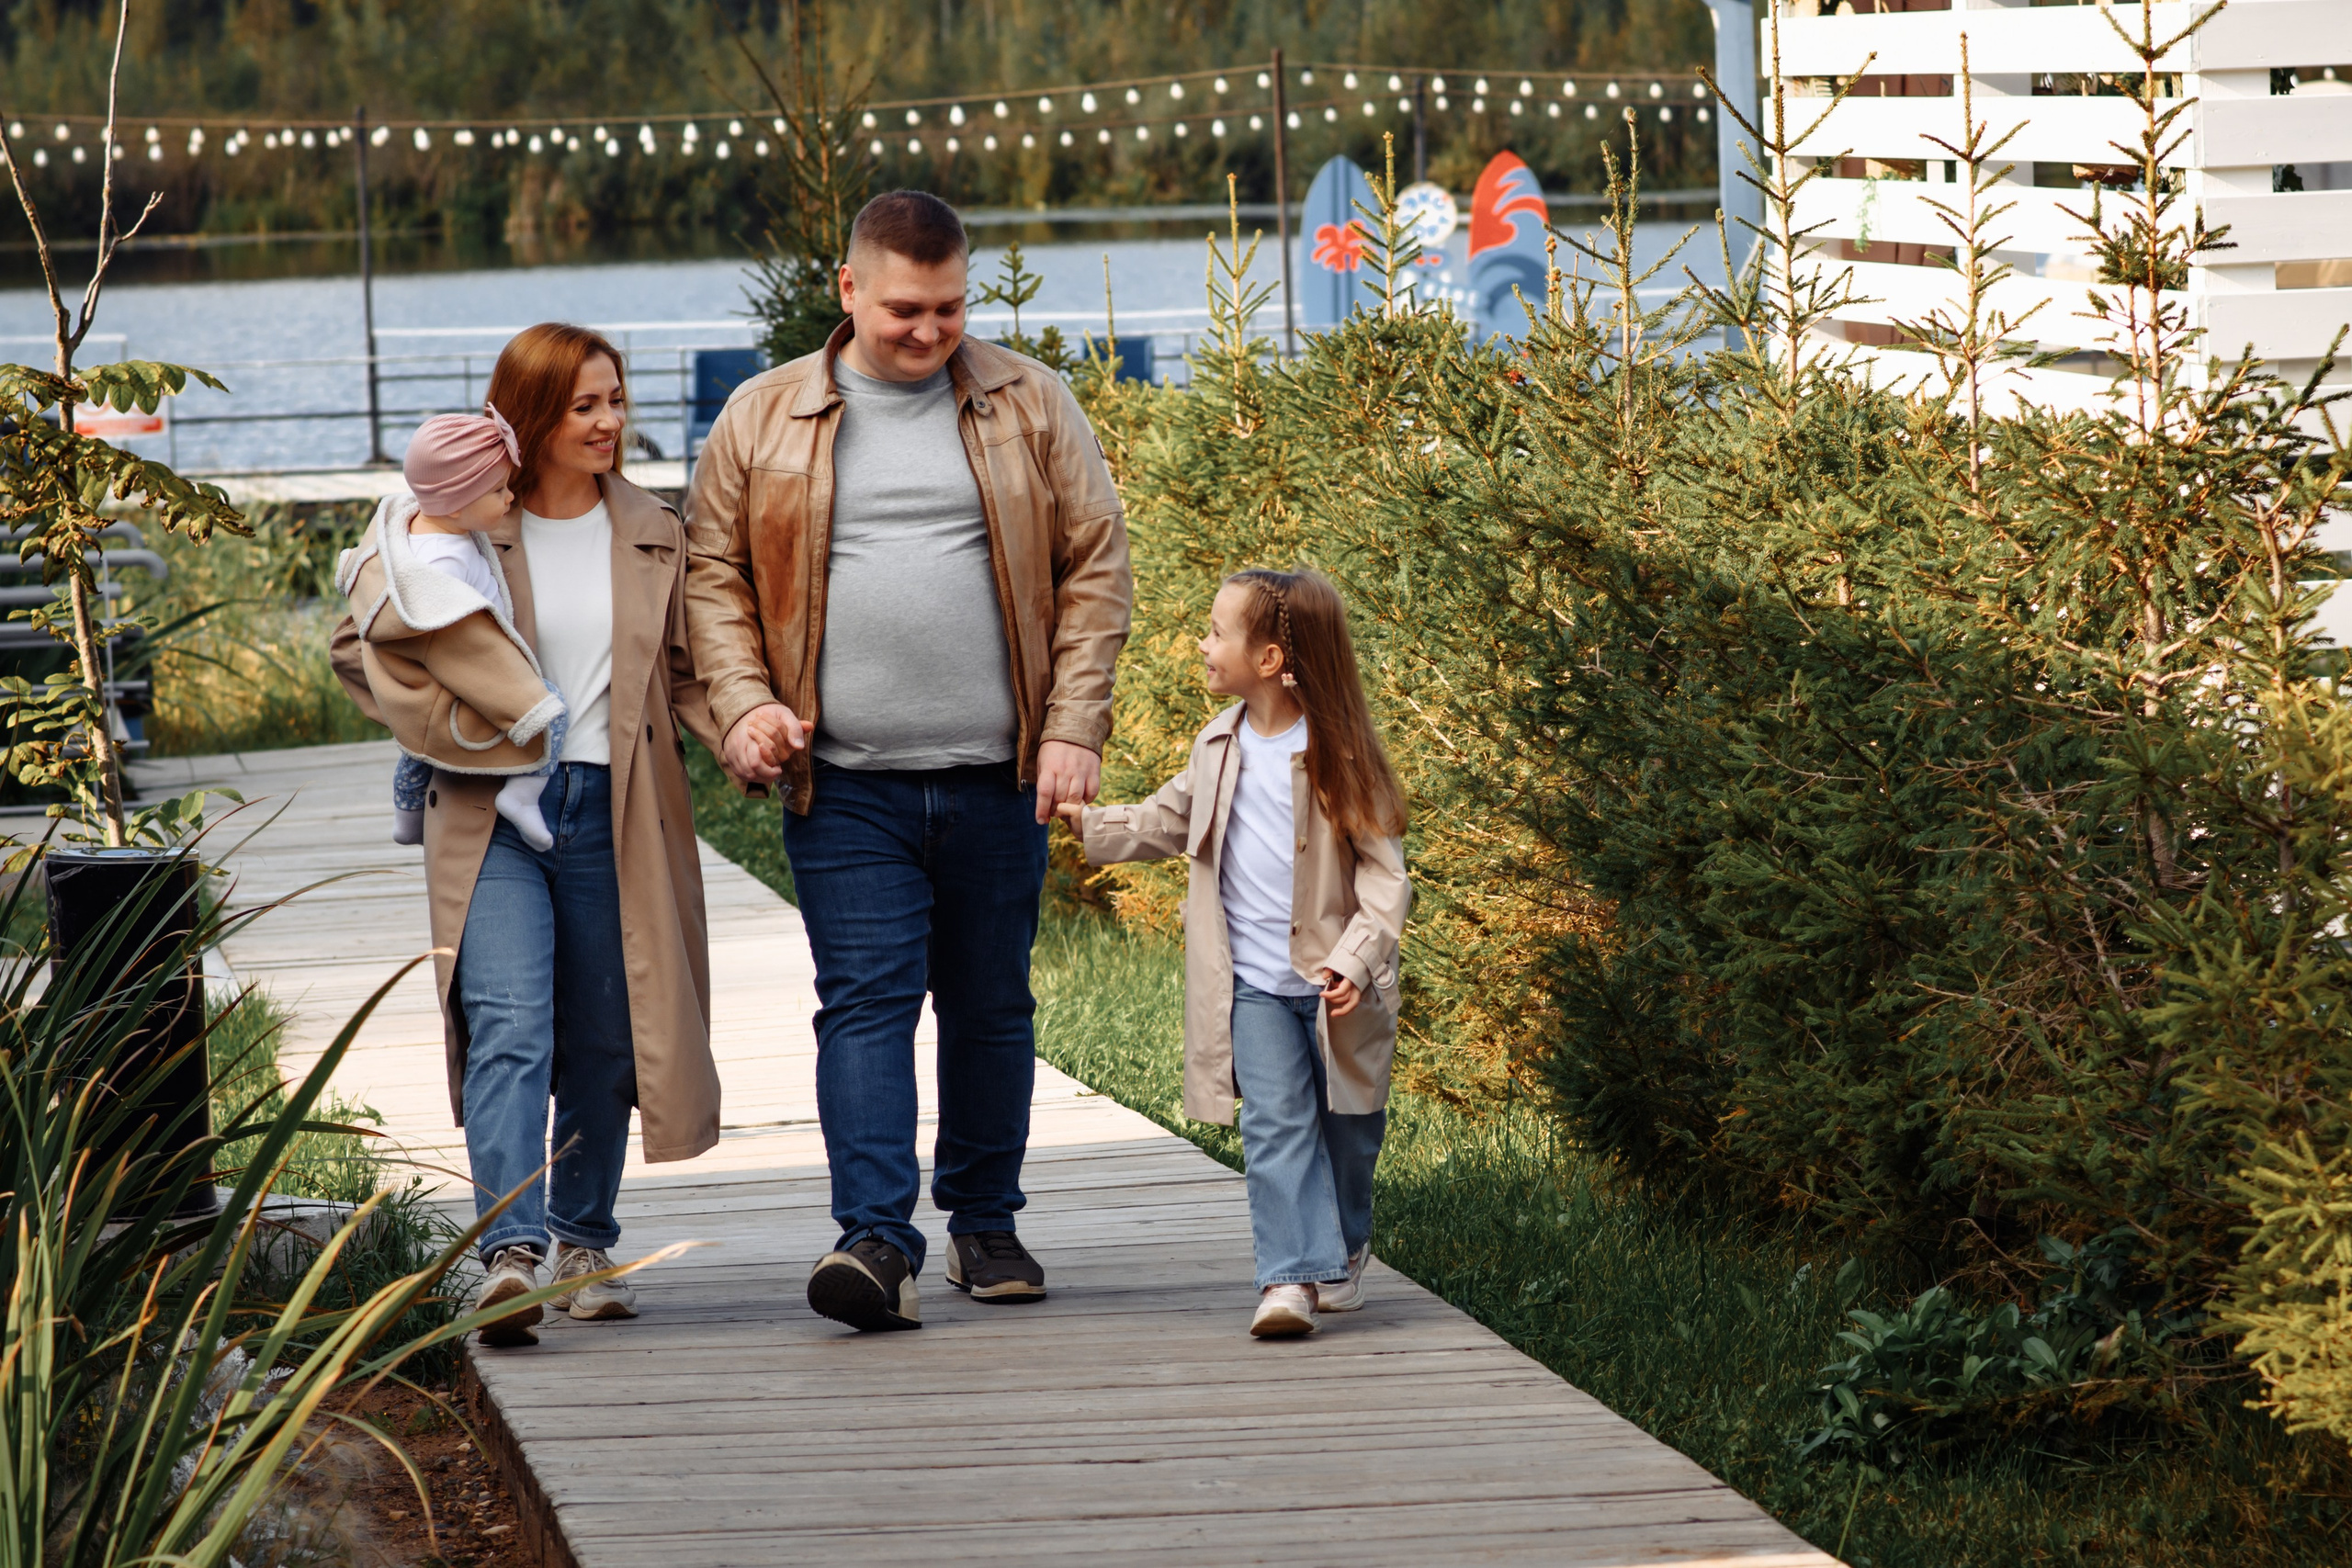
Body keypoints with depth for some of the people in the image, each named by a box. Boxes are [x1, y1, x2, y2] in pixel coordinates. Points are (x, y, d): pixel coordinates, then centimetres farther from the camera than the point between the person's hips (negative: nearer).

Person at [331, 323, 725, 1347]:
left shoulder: (654, 537, 10)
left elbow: (683, 674, 13)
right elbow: (360, 645, 5)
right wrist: (448, 724, -9)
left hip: (614, 816, 3)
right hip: (493, 814, -3)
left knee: (603, 1042, 9)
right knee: (509, 1030, -16)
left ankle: (584, 1245, 25)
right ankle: (510, 1253, -25)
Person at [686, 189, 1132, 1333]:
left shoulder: (1030, 406, 6)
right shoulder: (763, 421, 5)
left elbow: (1095, 569, 6)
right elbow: (714, 574, 8)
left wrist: (1074, 725, -2)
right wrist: (743, 704, -8)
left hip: (997, 777, 1)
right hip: (844, 781, -1)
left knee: (991, 1005, 10)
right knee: (866, 1000, -10)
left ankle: (984, 1220, 24)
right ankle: (878, 1240, -15)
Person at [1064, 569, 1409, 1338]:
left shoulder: (1340, 754, -10)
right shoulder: (1220, 749, 6)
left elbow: (1383, 871, -11)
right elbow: (1163, 823, 22)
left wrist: (1355, 959, -23)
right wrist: (1086, 819, 11)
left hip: (1335, 985, -3)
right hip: (1255, 985, 3)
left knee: (1347, 1125, 11)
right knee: (1276, 1124, -10)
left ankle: (1344, 1251, 34)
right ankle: (1291, 1276, -16)